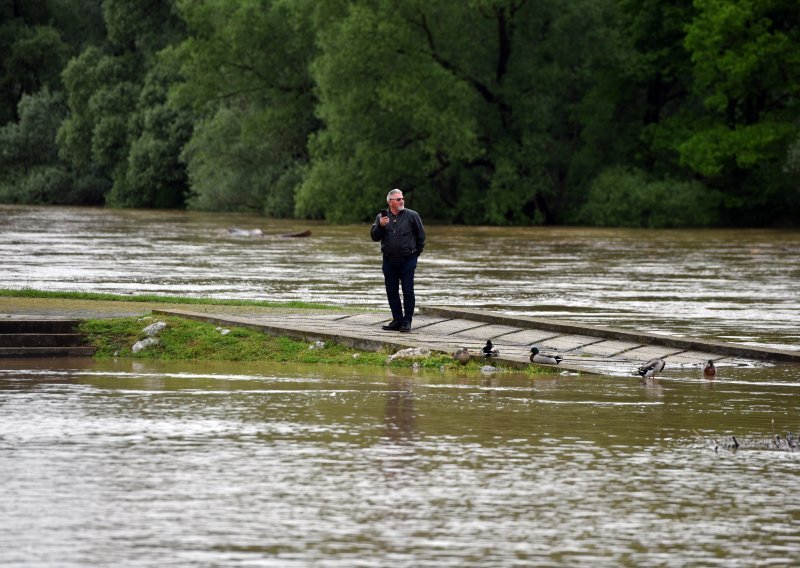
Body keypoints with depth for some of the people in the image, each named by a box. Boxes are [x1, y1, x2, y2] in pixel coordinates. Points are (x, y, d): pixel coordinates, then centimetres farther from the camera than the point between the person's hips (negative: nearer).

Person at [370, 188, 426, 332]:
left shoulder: (412, 215, -1)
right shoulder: (381, 217, 7)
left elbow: (421, 235, 6)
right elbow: (374, 237, 4)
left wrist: (416, 252, 5)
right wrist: (380, 226, -13)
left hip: (407, 260, -3)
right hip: (389, 261, 3)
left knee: (408, 291, -6)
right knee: (392, 292, 6)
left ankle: (407, 322, 0)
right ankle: (397, 320, 14)